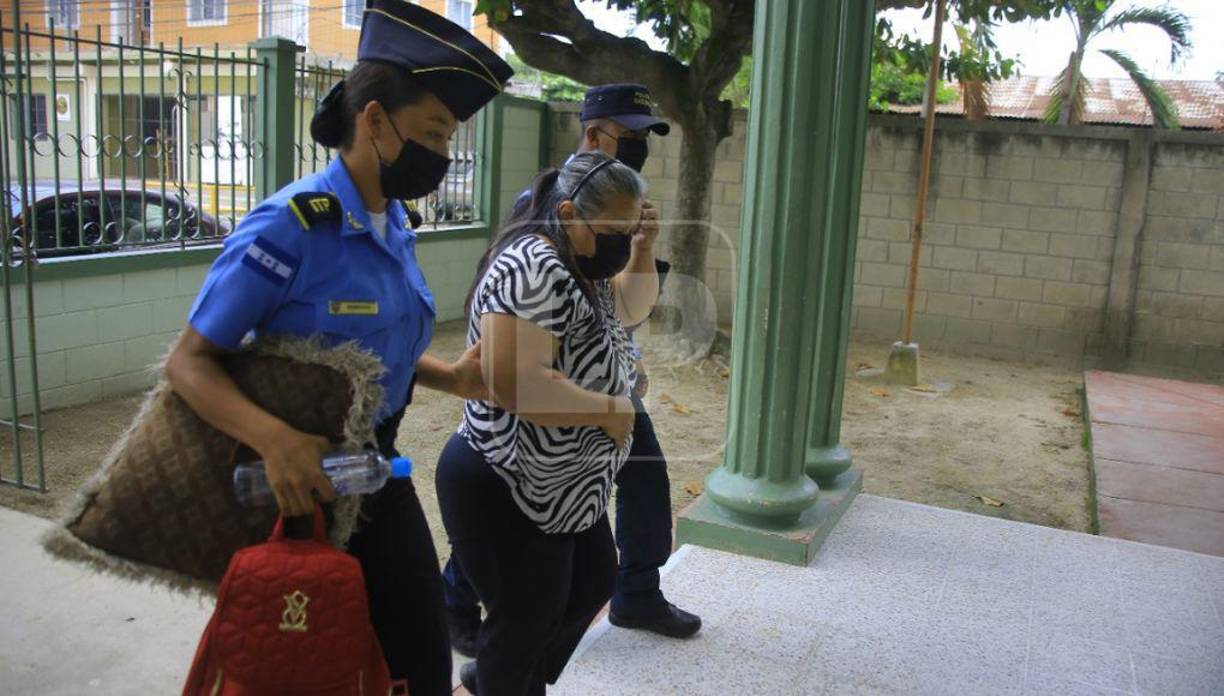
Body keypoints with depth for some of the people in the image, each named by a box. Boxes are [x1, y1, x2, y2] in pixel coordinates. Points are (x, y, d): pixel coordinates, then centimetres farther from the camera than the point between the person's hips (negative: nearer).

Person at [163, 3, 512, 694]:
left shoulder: (394, 225, 3)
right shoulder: (291, 225, -20)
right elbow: (190, 362, -20)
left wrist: (450, 377, -2)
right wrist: (273, 437, -38)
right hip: (298, 487, -6)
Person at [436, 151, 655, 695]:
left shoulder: (580, 263, 7)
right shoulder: (534, 267, -25)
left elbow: (631, 308, 22)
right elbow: (513, 381, -34)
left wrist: (642, 251, 2)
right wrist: (612, 411, -21)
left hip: (561, 484, 11)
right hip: (505, 491, -11)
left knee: (593, 583, 24)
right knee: (527, 620, 5)